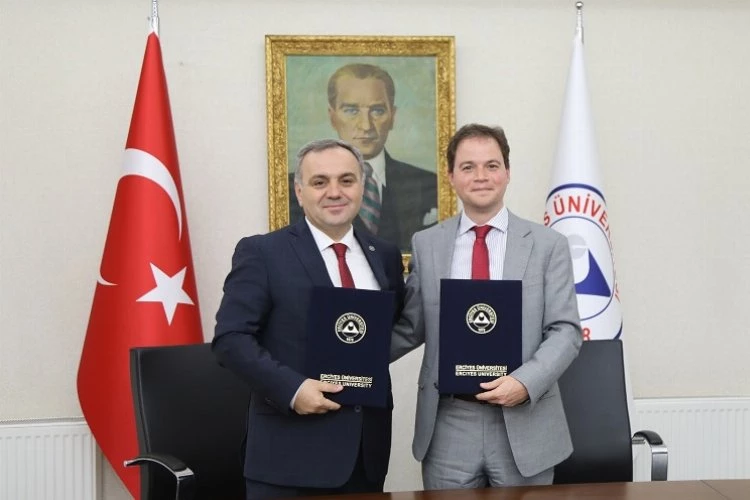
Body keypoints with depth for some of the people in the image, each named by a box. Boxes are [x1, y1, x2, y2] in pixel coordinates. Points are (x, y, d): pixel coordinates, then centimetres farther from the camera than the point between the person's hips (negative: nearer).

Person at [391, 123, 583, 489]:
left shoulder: (548, 245, 2)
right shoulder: (425, 245, 7)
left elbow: (565, 330, -2)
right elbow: (410, 328, 9)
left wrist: (526, 382, -17)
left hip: (524, 424, -1)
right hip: (448, 426, 1)